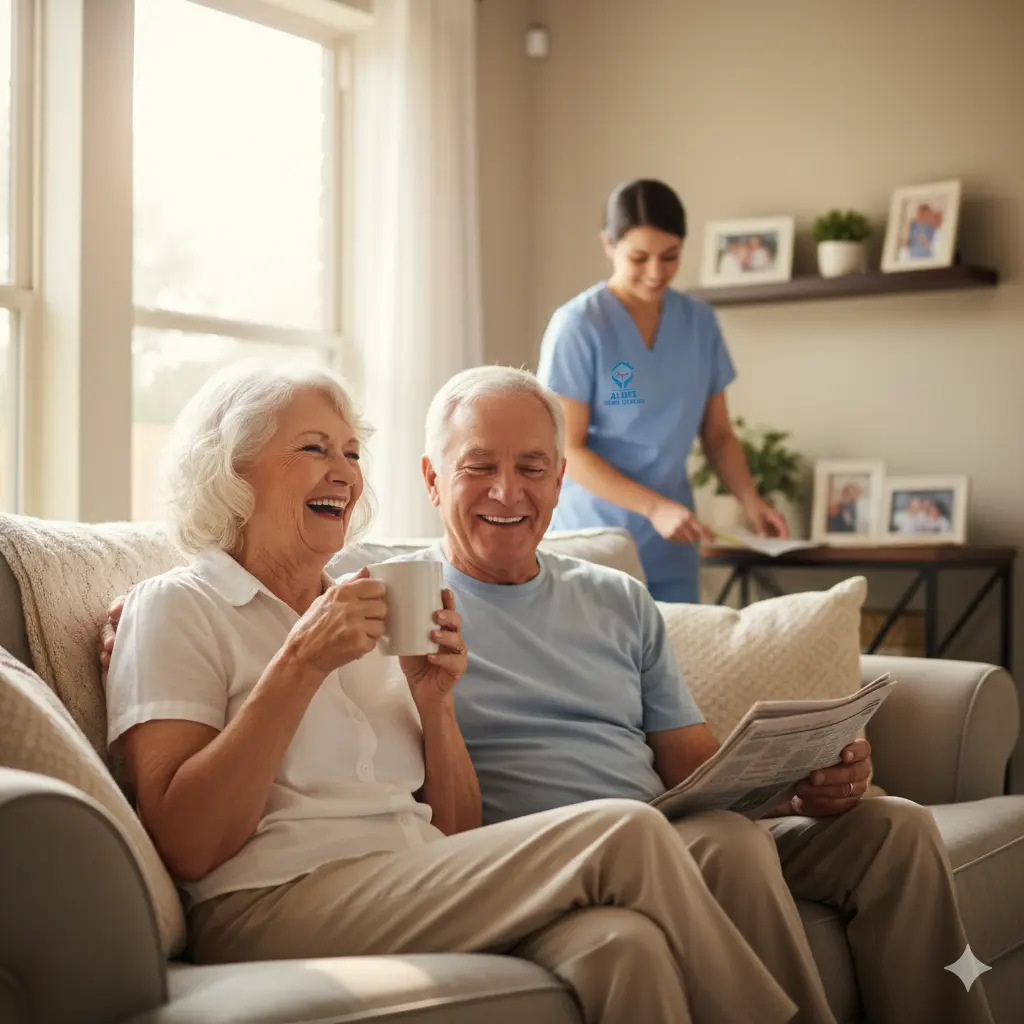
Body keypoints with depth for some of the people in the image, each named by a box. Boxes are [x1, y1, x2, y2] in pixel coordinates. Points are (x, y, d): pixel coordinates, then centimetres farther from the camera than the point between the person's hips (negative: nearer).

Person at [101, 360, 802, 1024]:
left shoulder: (375, 618, 22)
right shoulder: (179, 605, 4)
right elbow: (186, 846, -10)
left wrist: (435, 701, 1)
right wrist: (299, 666, -13)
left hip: (420, 895, 6)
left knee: (620, 943, -30)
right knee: (624, 834, -21)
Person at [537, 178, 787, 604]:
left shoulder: (700, 323, 5)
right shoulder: (578, 325, -10)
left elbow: (717, 434, 12)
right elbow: (567, 450, -12)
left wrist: (751, 501, -4)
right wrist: (655, 507, -21)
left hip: (671, 549, 5)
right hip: (593, 543, -4)